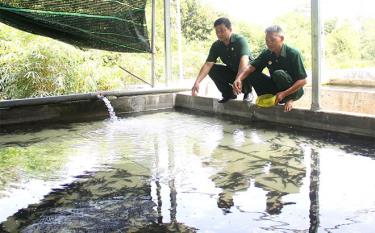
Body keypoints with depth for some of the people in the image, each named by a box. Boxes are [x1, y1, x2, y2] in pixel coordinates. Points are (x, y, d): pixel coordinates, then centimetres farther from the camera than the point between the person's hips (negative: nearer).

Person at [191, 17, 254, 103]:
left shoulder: (240, 40, -25)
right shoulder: (216, 45, -11)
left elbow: (244, 60, -41)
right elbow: (208, 64, -18)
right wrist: (197, 82, -34)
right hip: (232, 72, 5)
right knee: (212, 69, -16)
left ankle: (248, 92, -8)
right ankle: (228, 93, -1)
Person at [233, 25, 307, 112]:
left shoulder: (293, 54, -20)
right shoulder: (266, 53, -6)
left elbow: (303, 81, -22)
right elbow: (250, 67, -18)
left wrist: (284, 94, -31)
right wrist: (238, 79, -38)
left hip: (294, 90, -5)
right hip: (276, 87, 5)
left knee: (278, 74, -33)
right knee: (252, 74, -13)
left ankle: (288, 99, -9)